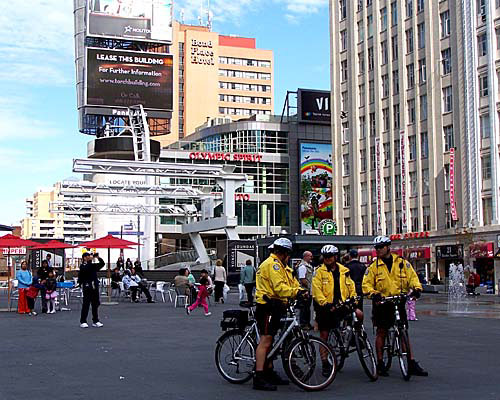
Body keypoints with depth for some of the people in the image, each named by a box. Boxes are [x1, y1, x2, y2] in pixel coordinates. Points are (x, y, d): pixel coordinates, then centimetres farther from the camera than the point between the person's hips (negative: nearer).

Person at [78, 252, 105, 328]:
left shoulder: (93, 265, 16)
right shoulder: (83, 266, -3)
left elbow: (102, 264, 14)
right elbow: (86, 269, -24)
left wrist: (98, 258, -1)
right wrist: (90, 260, -23)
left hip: (94, 287, 6)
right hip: (87, 287, -6)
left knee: (95, 304, 8)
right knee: (86, 305, -6)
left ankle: (95, 321, 15)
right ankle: (83, 322, -1)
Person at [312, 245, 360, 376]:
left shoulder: (344, 271, 8)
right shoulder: (320, 272, -3)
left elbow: (351, 286, 14)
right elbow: (316, 290, -11)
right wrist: (325, 304, -22)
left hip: (341, 305, 2)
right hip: (326, 307, -2)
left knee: (359, 314, -21)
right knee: (324, 336, 3)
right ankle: (325, 364, 16)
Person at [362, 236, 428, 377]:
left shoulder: (402, 263, 4)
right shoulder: (374, 266, 1)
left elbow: (412, 277, 3)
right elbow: (366, 284, -2)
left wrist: (416, 288, -16)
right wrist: (373, 293, -21)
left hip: (398, 302, 1)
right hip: (382, 303, -1)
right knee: (381, 332, 4)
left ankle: (412, 364, 6)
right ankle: (380, 364, 13)